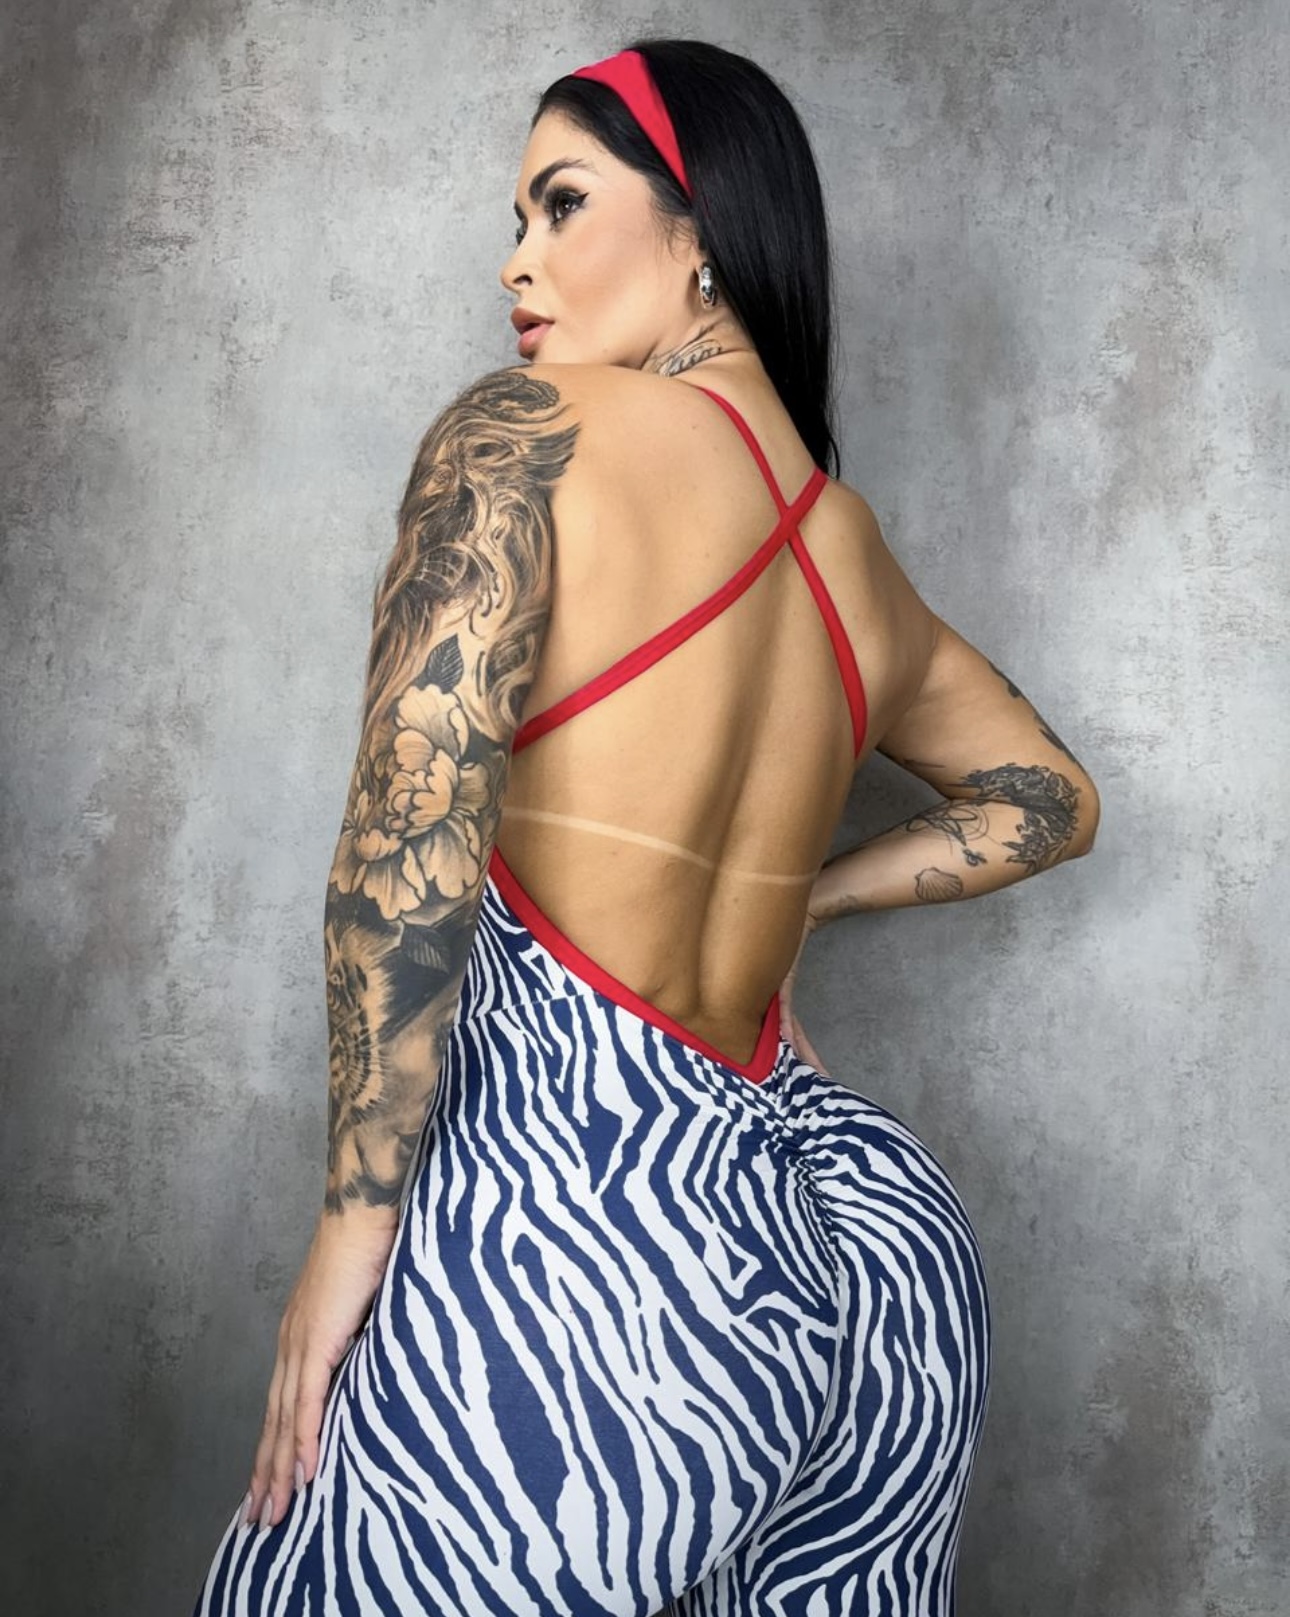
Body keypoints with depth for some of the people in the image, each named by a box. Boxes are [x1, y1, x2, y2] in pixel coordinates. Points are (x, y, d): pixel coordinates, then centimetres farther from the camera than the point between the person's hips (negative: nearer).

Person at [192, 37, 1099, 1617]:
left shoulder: (524, 430, -6)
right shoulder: (859, 558, 12)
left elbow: (406, 844, -17)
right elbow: (1049, 800, 28)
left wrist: (353, 1221, -10)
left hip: (589, 1225, -7)